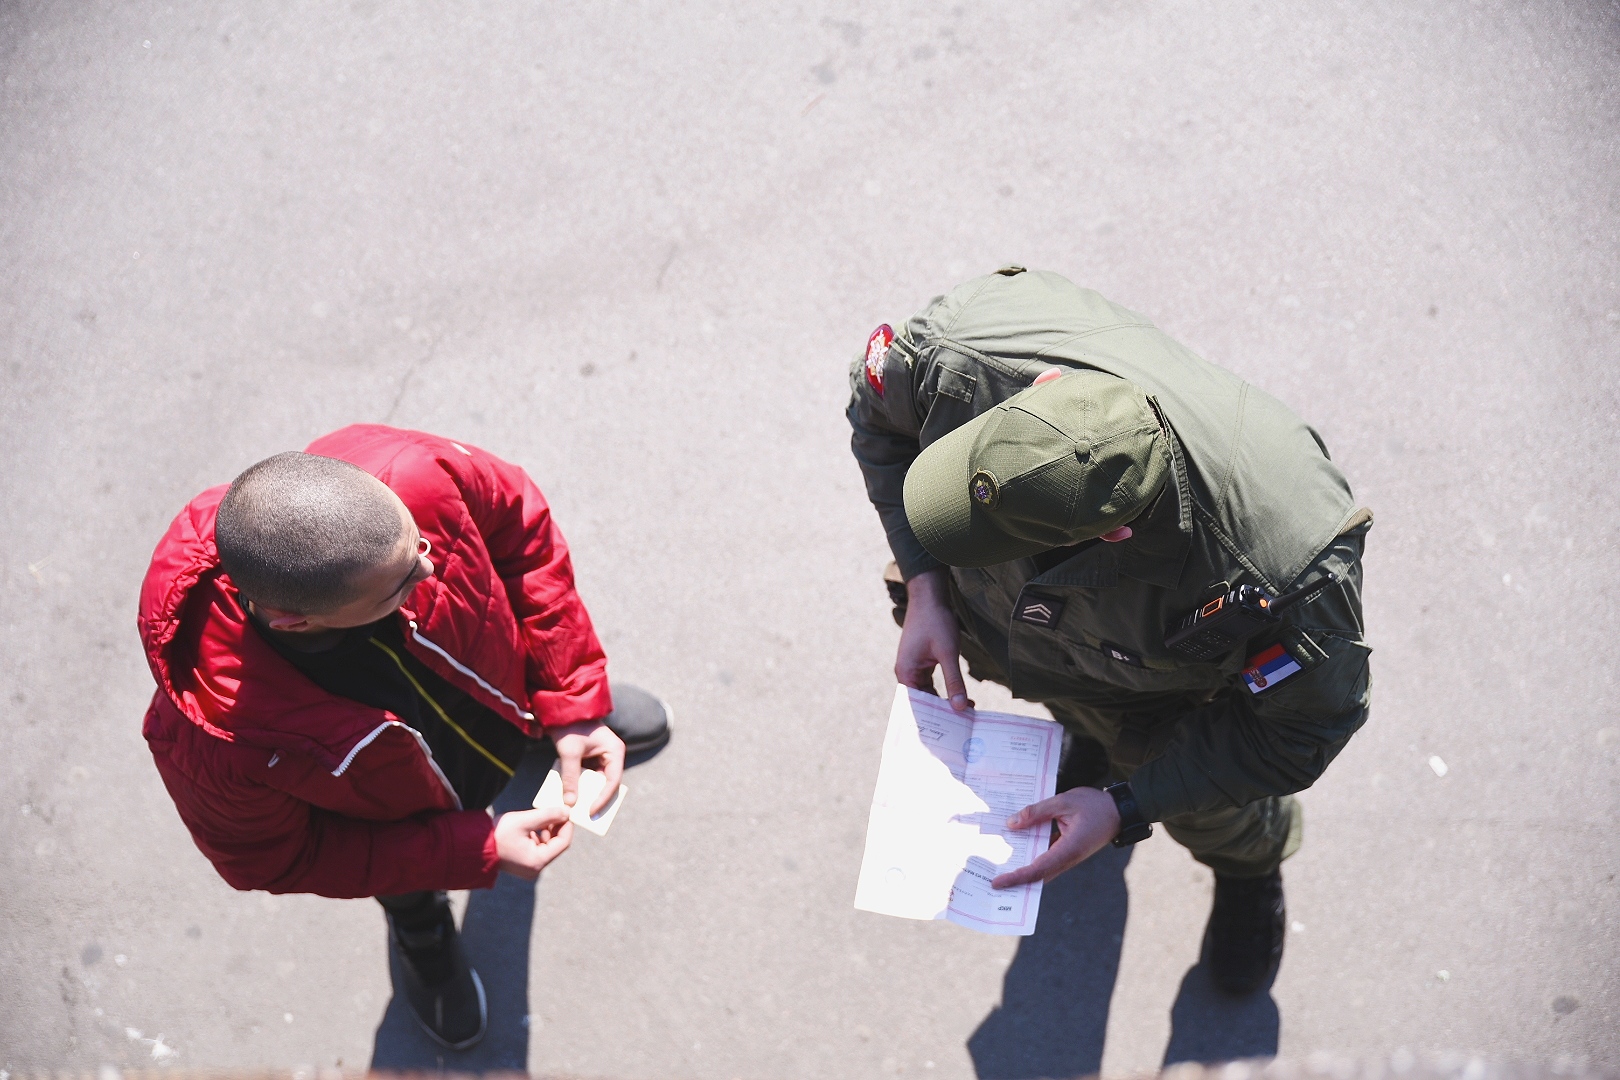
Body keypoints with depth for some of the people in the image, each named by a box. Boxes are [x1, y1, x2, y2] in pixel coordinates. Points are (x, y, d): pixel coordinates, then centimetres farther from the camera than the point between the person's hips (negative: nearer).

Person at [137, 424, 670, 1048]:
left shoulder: (410, 476, -45)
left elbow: (517, 523, -21)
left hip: (505, 693, 2)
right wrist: (475, 852, -24)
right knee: (413, 898, 36)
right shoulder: (212, 739, -48)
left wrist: (575, 700, -23)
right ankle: (423, 933, 72)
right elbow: (269, 860, -25)